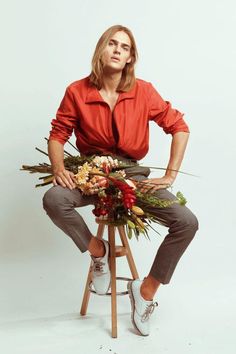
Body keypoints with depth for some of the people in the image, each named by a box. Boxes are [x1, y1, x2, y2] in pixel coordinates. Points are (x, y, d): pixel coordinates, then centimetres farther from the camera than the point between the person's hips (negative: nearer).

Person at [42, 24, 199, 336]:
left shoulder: (144, 91, -7)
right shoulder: (77, 91, -7)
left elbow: (179, 127, -3)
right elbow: (58, 134, 1)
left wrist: (170, 175, -10)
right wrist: (59, 168, -18)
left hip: (132, 174, 1)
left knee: (187, 222, -18)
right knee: (53, 199, -34)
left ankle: (147, 288, 3)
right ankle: (97, 249, -4)